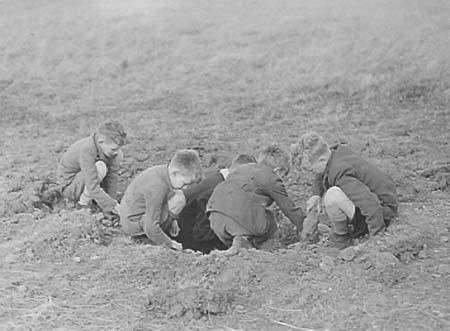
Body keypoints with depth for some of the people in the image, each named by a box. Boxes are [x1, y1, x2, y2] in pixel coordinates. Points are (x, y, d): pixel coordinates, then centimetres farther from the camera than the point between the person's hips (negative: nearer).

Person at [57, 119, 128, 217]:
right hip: (70, 186, -8)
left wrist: (112, 199, -11)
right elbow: (92, 188, -36)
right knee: (100, 168, -35)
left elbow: (112, 174, -7)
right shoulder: (87, 150, -35)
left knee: (119, 156, -3)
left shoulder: (107, 145, -14)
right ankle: (83, 202, -11)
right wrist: (112, 206, -33)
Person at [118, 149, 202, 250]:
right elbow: (151, 228, -32)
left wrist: (172, 220, 8)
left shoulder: (163, 171, -5)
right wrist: (169, 243, -19)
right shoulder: (156, 187, -33)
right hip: (132, 223, -10)